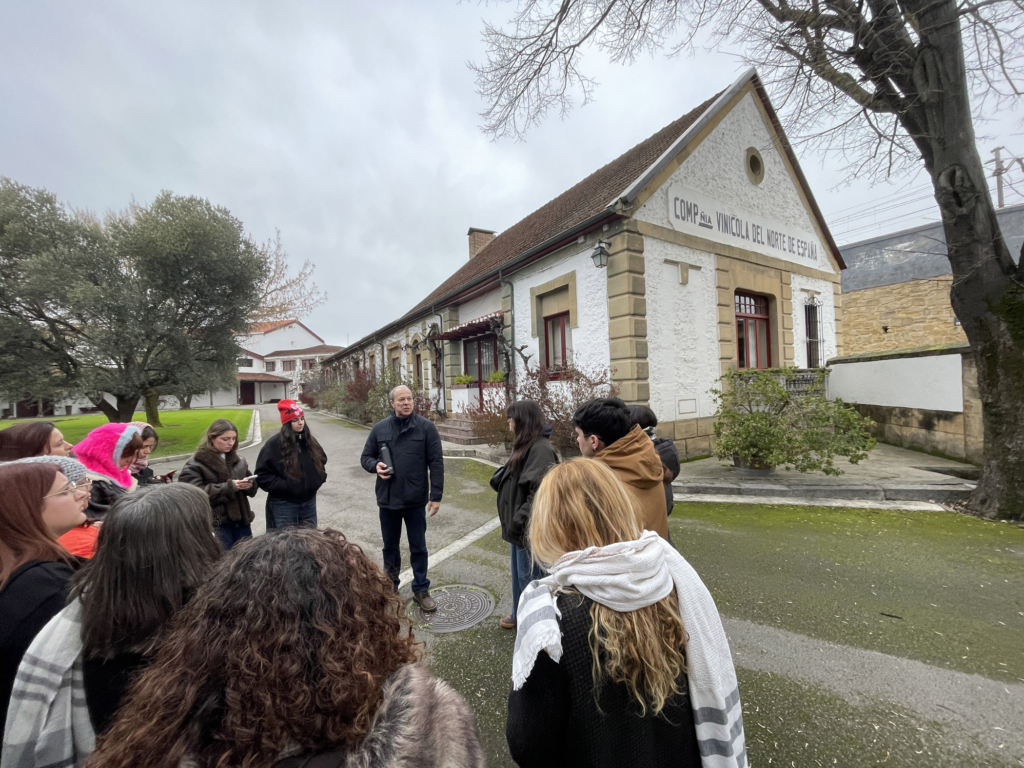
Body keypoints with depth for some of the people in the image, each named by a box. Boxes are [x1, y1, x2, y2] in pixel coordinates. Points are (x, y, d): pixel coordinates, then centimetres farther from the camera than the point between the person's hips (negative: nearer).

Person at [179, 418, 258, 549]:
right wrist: (229, 487, -23)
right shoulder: (195, 465, -6)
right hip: (216, 523, -5)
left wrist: (249, 485, -7)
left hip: (241, 519, 6)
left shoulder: (239, 459, 11)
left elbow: (251, 488, 16)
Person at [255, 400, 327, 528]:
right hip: (284, 505, -5)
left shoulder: (309, 440, 4)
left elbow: (321, 461, 18)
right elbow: (262, 475, -12)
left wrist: (320, 477, 0)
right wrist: (285, 486, -21)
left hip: (309, 501, 5)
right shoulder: (274, 444, -13)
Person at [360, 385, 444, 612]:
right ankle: (390, 585, 39)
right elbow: (365, 457, 10)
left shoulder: (426, 427, -7)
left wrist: (436, 495, -9)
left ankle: (421, 590, 26)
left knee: (418, 548, 10)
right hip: (387, 499, 3)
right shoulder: (379, 428, 1)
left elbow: (436, 463, -6)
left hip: (416, 500, -2)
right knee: (390, 546, 19)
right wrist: (375, 465, -13)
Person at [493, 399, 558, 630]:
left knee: (531, 577, 6)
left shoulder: (541, 448, -22)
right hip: (519, 525, 10)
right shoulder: (525, 446, 10)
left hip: (530, 528, -10)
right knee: (519, 574, 23)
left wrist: (518, 522, -23)